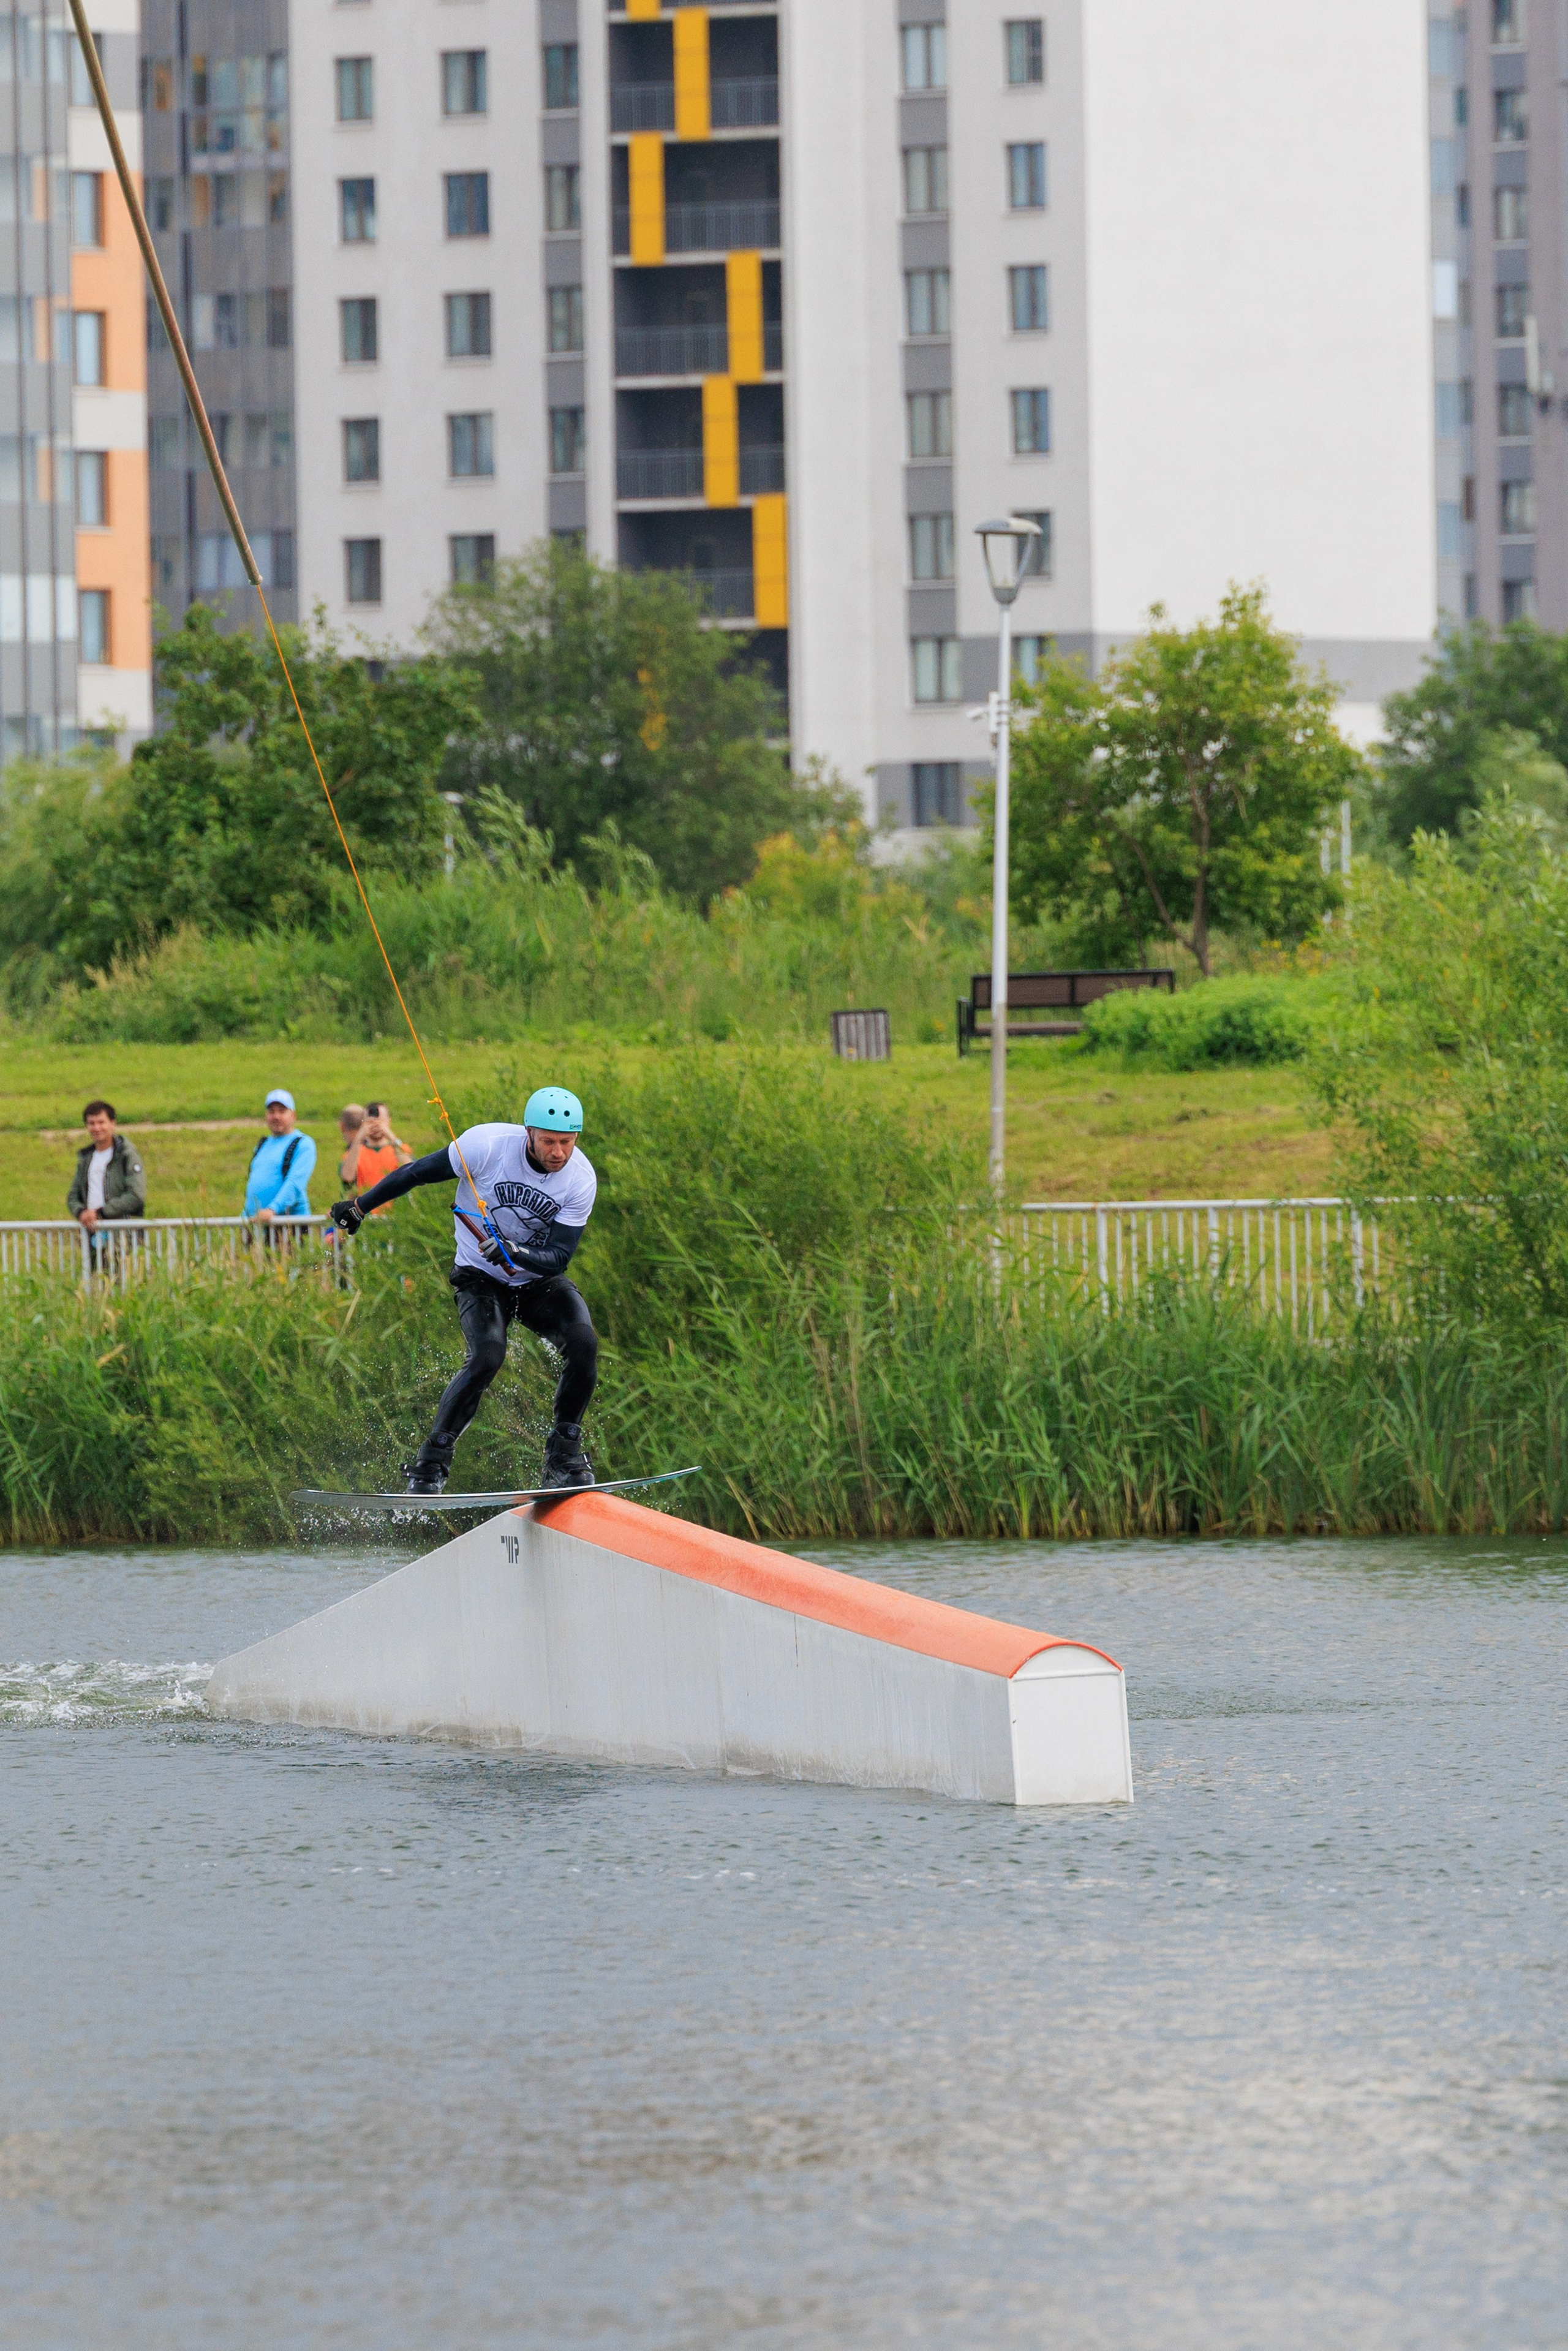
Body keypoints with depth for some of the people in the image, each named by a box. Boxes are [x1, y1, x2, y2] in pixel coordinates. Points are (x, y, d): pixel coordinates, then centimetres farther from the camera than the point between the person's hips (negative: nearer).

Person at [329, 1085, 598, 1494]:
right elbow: (417, 1173, -8)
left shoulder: (581, 1180, -16)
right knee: (487, 1355, -29)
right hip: (481, 1279, -2)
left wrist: (516, 1253, -38)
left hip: (539, 1281, 2)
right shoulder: (488, 1145, -22)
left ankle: (563, 1454, -9)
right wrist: (360, 1207, -1)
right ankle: (431, 1463, -19)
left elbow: (559, 1258, -18)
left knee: (583, 1342, -25)